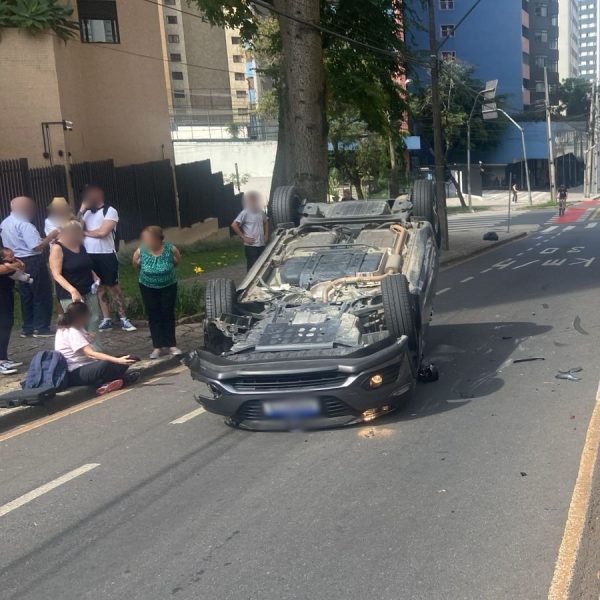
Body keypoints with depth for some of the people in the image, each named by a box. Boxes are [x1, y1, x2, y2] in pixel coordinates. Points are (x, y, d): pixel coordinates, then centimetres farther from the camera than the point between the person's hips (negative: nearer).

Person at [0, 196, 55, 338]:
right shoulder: (24, 225, -19)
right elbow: (37, 246, -24)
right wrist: (51, 236, -13)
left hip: (19, 263, 9)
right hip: (33, 263, -9)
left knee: (26, 296, 14)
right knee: (42, 296, 0)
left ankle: (27, 328, 17)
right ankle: (41, 328, 2)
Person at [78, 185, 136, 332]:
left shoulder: (110, 211, -6)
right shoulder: (86, 213, 13)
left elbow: (102, 232, -16)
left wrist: (85, 232, -2)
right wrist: (81, 210, -4)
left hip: (106, 255, -6)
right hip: (90, 256, 6)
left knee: (113, 287, -1)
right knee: (99, 288, 9)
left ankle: (123, 318, 6)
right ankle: (106, 319, 14)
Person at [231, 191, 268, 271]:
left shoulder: (261, 212, 9)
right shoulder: (245, 213, -10)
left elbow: (266, 222, 28)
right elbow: (234, 225, -15)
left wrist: (266, 235, 15)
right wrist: (244, 238, -14)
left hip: (262, 245, 6)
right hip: (251, 246, -6)